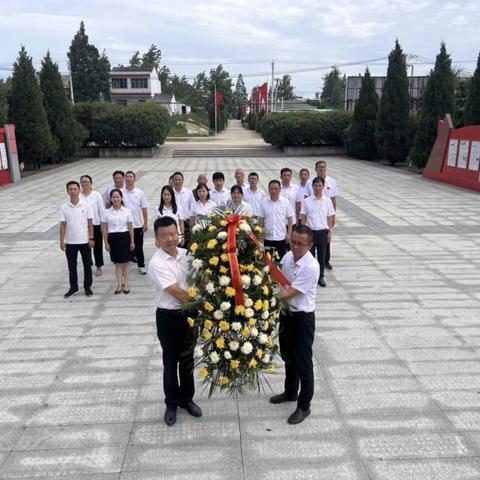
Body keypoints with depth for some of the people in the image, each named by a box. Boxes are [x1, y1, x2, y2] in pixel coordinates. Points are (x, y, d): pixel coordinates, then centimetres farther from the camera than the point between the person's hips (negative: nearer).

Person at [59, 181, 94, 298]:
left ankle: (87, 286, 21)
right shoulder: (64, 207, -2)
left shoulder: (86, 206, -5)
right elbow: (63, 225, 1)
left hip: (84, 241, -1)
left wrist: (91, 238, -5)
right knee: (72, 266, 10)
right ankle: (73, 287, 23)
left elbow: (90, 223, -2)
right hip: (70, 242, 1)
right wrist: (62, 241, -3)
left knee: (87, 265, 7)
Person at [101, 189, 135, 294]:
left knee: (126, 261, 4)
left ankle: (126, 284, 15)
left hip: (125, 237, -1)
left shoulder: (127, 211, 0)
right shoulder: (106, 212, 1)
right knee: (117, 262, 8)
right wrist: (106, 243, -1)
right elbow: (104, 229, 3)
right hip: (113, 238, 1)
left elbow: (130, 228, 2)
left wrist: (132, 241, -1)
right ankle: (120, 284, 17)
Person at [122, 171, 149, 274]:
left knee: (139, 246, 7)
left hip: (138, 225, 0)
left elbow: (144, 209, 2)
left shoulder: (140, 193, 0)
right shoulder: (121, 193, -2)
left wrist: (145, 223, -2)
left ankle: (141, 265, 17)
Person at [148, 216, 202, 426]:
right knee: (171, 361, 10)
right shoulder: (156, 264, -19)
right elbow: (176, 292, -23)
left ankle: (186, 398, 35)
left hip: (189, 314, 5)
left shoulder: (185, 254, -1)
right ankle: (171, 404, 28)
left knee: (187, 359, 17)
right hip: (169, 317, -5)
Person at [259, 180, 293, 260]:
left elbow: (289, 219, 1)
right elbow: (261, 219, 5)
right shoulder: (264, 202, 0)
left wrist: (289, 233, -4)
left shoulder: (286, 202, -3)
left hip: (281, 237, -1)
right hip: (268, 237, 1)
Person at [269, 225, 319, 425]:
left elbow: (289, 294, -26)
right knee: (288, 356, 23)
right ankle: (290, 392, 45)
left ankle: (304, 406, 23)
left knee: (303, 362, 6)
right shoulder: (287, 257, -2)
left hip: (302, 318, -8)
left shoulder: (311, 267, -25)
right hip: (286, 313, 8)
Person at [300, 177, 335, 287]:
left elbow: (330, 217, 4)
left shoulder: (327, 201, 0)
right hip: (310, 231, -1)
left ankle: (321, 277, 22)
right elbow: (303, 217, 0)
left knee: (322, 255, 9)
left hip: (323, 231, 1)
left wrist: (330, 231, 1)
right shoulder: (307, 201, -3)